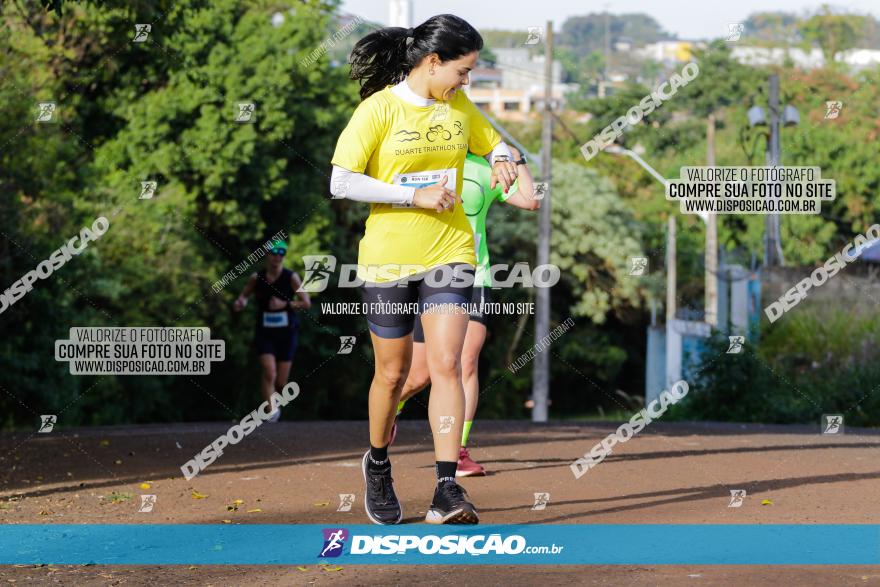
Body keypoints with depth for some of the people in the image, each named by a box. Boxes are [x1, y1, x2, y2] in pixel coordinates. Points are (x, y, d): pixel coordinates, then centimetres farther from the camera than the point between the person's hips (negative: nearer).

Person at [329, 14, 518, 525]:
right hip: (388, 257, -3)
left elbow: (493, 142, 25)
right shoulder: (379, 109, -9)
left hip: (450, 254, 3)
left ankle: (448, 490, -16)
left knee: (446, 365, -12)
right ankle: (378, 464, 36)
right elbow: (341, 182, -15)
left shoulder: (460, 107, 7)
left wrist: (503, 161, 0)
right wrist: (415, 196, -19)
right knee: (393, 372, 9)